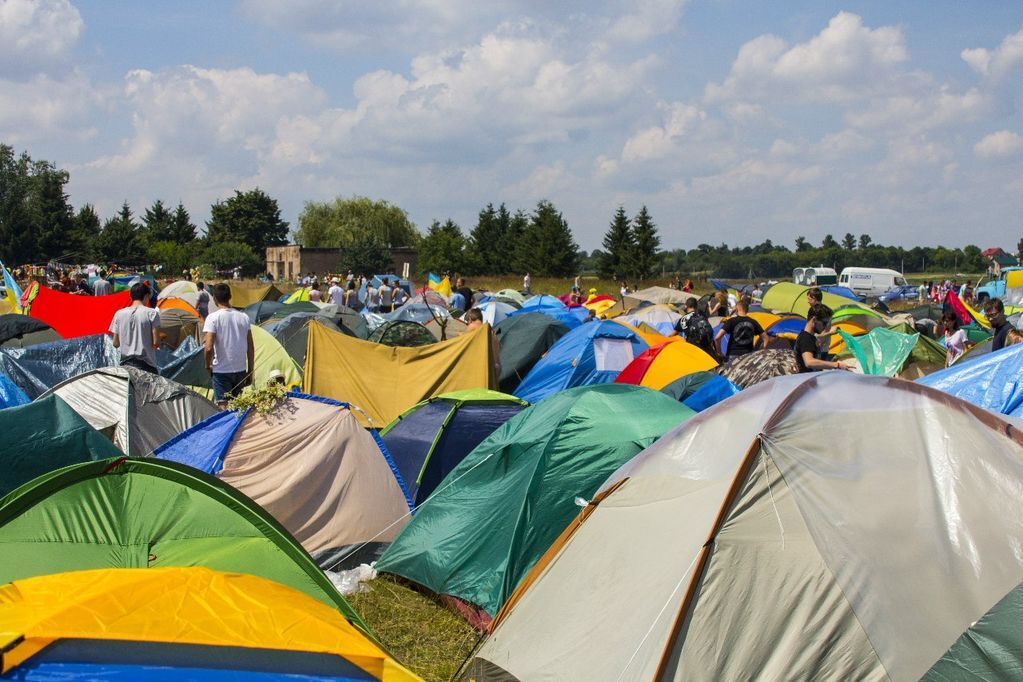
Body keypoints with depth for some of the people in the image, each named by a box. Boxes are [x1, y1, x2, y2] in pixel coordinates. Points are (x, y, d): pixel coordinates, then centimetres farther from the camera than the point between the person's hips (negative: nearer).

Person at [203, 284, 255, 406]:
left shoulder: (213, 318, -11)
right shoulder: (244, 317, 3)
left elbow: (209, 348, -18)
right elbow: (251, 348, 5)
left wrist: (208, 365, 1)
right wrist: (250, 372, 13)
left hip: (221, 370, -5)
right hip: (241, 370, 5)